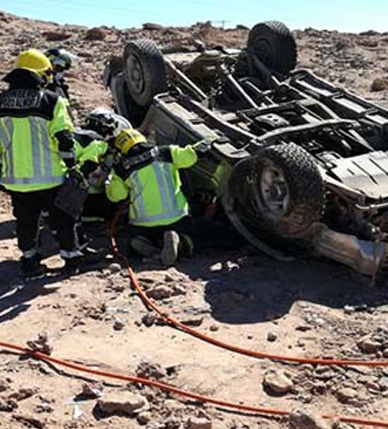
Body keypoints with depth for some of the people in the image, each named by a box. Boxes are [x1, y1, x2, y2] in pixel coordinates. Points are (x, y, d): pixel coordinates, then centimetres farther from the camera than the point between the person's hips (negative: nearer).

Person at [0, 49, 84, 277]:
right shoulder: (52, 101, -10)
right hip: (49, 177, -3)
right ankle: (70, 256, 22)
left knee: (25, 220, 17)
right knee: (63, 217, 14)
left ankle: (30, 262, 24)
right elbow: (64, 138, -12)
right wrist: (71, 166, -2)